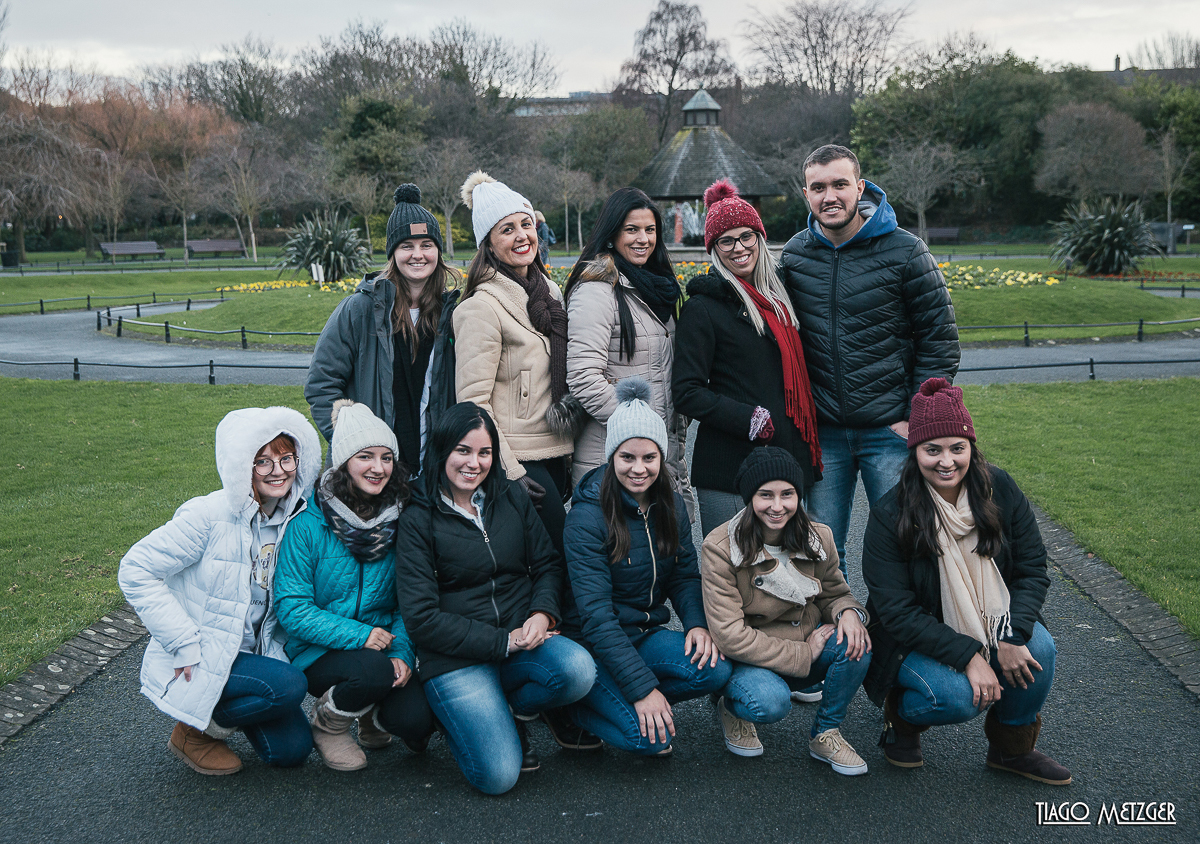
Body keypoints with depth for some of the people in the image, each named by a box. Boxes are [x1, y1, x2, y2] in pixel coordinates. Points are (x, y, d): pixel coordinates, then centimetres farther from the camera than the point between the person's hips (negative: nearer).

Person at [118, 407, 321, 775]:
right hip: (196, 662, -6)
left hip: (256, 655, 6)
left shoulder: (297, 520, -2)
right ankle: (193, 730, -2)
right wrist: (185, 644, -22)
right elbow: (136, 571, -19)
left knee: (293, 749, -5)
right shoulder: (210, 516, -20)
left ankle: (220, 711, 22)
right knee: (289, 686, -27)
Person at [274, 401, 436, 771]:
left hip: (383, 648, 3)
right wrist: (359, 635, -22)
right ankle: (327, 722, 0)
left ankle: (375, 718, 17)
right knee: (374, 670, -34)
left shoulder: (400, 519, 2)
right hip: (320, 653, -3)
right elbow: (291, 607, -13)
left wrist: (402, 652, -13)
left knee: (417, 721, -22)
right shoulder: (308, 522, -11)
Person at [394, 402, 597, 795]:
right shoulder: (418, 520, -4)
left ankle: (507, 710, 1)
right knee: (499, 775, -21)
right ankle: (465, 716, 12)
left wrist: (543, 613, -11)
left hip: (522, 636, 4)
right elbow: (421, 618, -9)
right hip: (456, 659, -4)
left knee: (579, 670, -30)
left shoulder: (512, 497, 9)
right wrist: (502, 642, -14)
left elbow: (548, 564, 12)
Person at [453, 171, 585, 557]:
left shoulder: (550, 291, 12)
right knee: (558, 556, -6)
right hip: (519, 459, -7)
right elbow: (473, 400, -15)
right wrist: (508, 473, -17)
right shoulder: (482, 305, -13)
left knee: (557, 555, 10)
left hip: (555, 454, 8)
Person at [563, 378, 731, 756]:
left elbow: (685, 575, 9)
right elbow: (595, 615, -22)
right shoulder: (587, 516, -19)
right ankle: (574, 707, 3)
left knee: (715, 670, -22)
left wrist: (697, 623, -14)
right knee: (652, 737, -23)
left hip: (647, 633, 6)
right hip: (592, 644, -6)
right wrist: (643, 687, -26)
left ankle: (626, 702, -1)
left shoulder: (670, 504, 2)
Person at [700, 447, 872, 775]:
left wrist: (849, 612, -17)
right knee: (770, 703, -36)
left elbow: (834, 593, 10)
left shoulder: (818, 538, -5)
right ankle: (733, 707, 5)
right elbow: (730, 636, -21)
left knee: (855, 641, -26)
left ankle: (825, 734, -1)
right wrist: (804, 654, -21)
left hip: (807, 643, 4)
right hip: (749, 659, -4)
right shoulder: (719, 548, -19)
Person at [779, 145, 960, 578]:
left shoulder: (904, 251, -7)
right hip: (822, 432, 3)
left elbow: (940, 341, -3)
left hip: (891, 430, -3)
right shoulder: (794, 255, 3)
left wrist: (918, 418, -8)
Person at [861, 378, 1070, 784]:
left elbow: (1032, 568, -5)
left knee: (1038, 648, -24)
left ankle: (1012, 747, 4)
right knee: (960, 696, -29)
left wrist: (1013, 636, -21)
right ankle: (901, 715, 8)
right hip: (919, 639, -4)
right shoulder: (889, 517, -20)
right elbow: (898, 612, -20)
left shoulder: (998, 489, -9)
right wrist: (968, 656, -27)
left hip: (992, 621, 4)